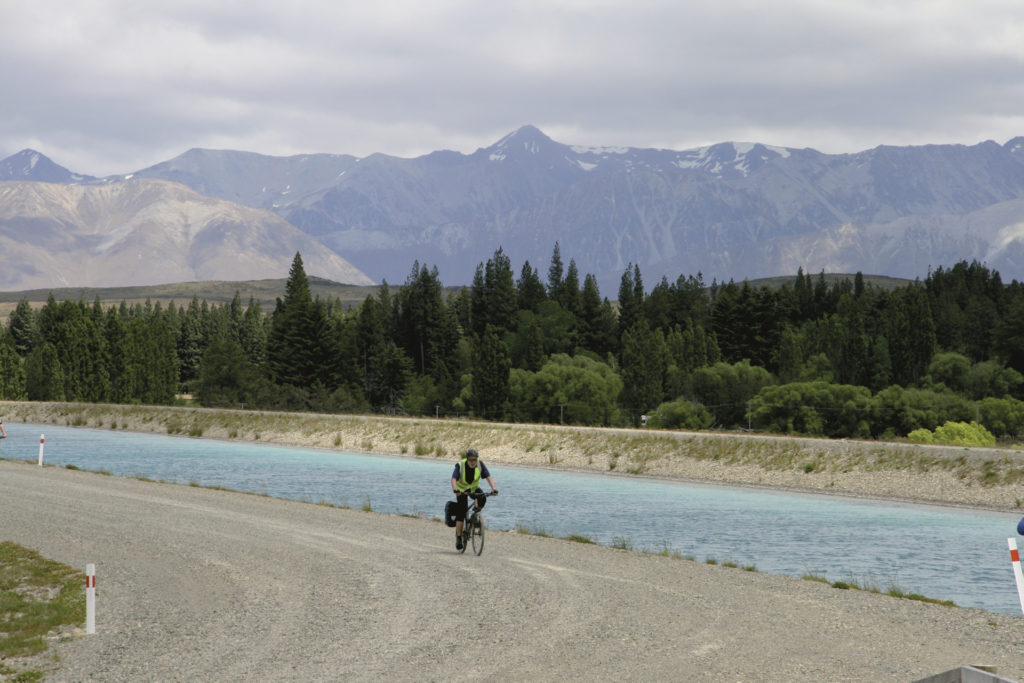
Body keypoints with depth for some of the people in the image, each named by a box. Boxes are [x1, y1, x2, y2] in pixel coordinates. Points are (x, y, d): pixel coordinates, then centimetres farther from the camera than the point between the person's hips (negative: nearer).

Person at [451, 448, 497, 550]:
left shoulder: (480, 465, -18)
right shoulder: (460, 465, -24)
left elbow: (488, 476, -25)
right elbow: (454, 478, -35)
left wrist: (494, 488, -40)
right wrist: (455, 490, -53)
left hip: (474, 489, 2)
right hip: (462, 490, -2)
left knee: (482, 499, -31)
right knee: (460, 514, -11)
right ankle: (458, 538, -2)